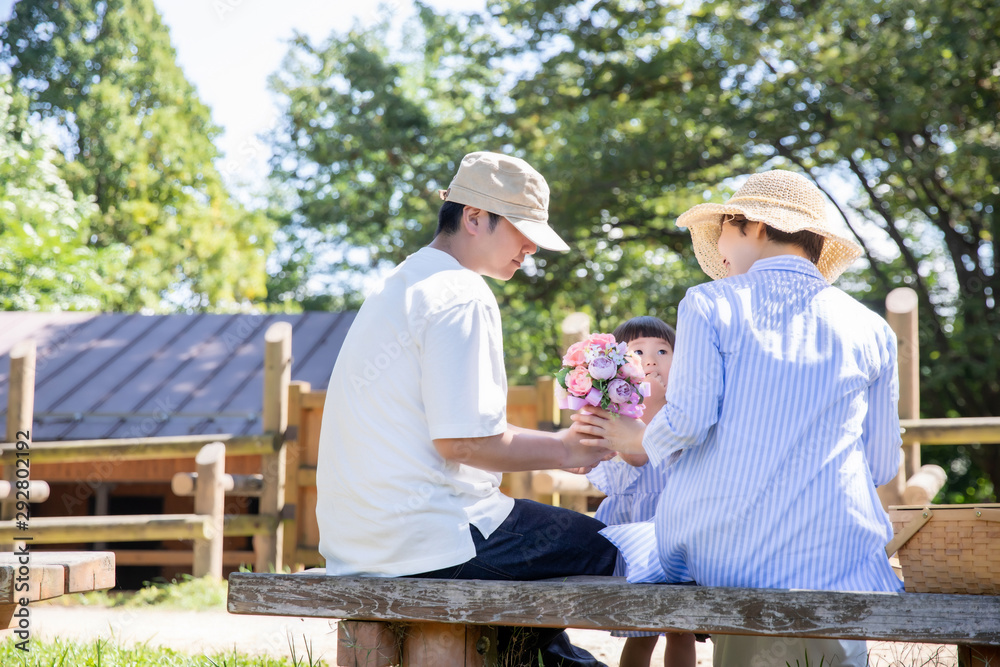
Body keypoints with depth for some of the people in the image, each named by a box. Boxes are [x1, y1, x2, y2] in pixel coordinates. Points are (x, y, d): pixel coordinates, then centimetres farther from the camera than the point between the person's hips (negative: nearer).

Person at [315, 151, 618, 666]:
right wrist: (563, 450, -6)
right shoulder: (461, 297, -14)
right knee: (601, 548, -4)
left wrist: (551, 444, 16)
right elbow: (461, 440, -20)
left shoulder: (400, 285, 18)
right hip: (425, 536, -10)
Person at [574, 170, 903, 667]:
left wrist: (635, 439, 12)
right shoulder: (870, 329, 11)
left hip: (717, 549, -1)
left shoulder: (709, 304, 3)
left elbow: (687, 418, -10)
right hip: (831, 557, 1)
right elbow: (881, 466, 12)